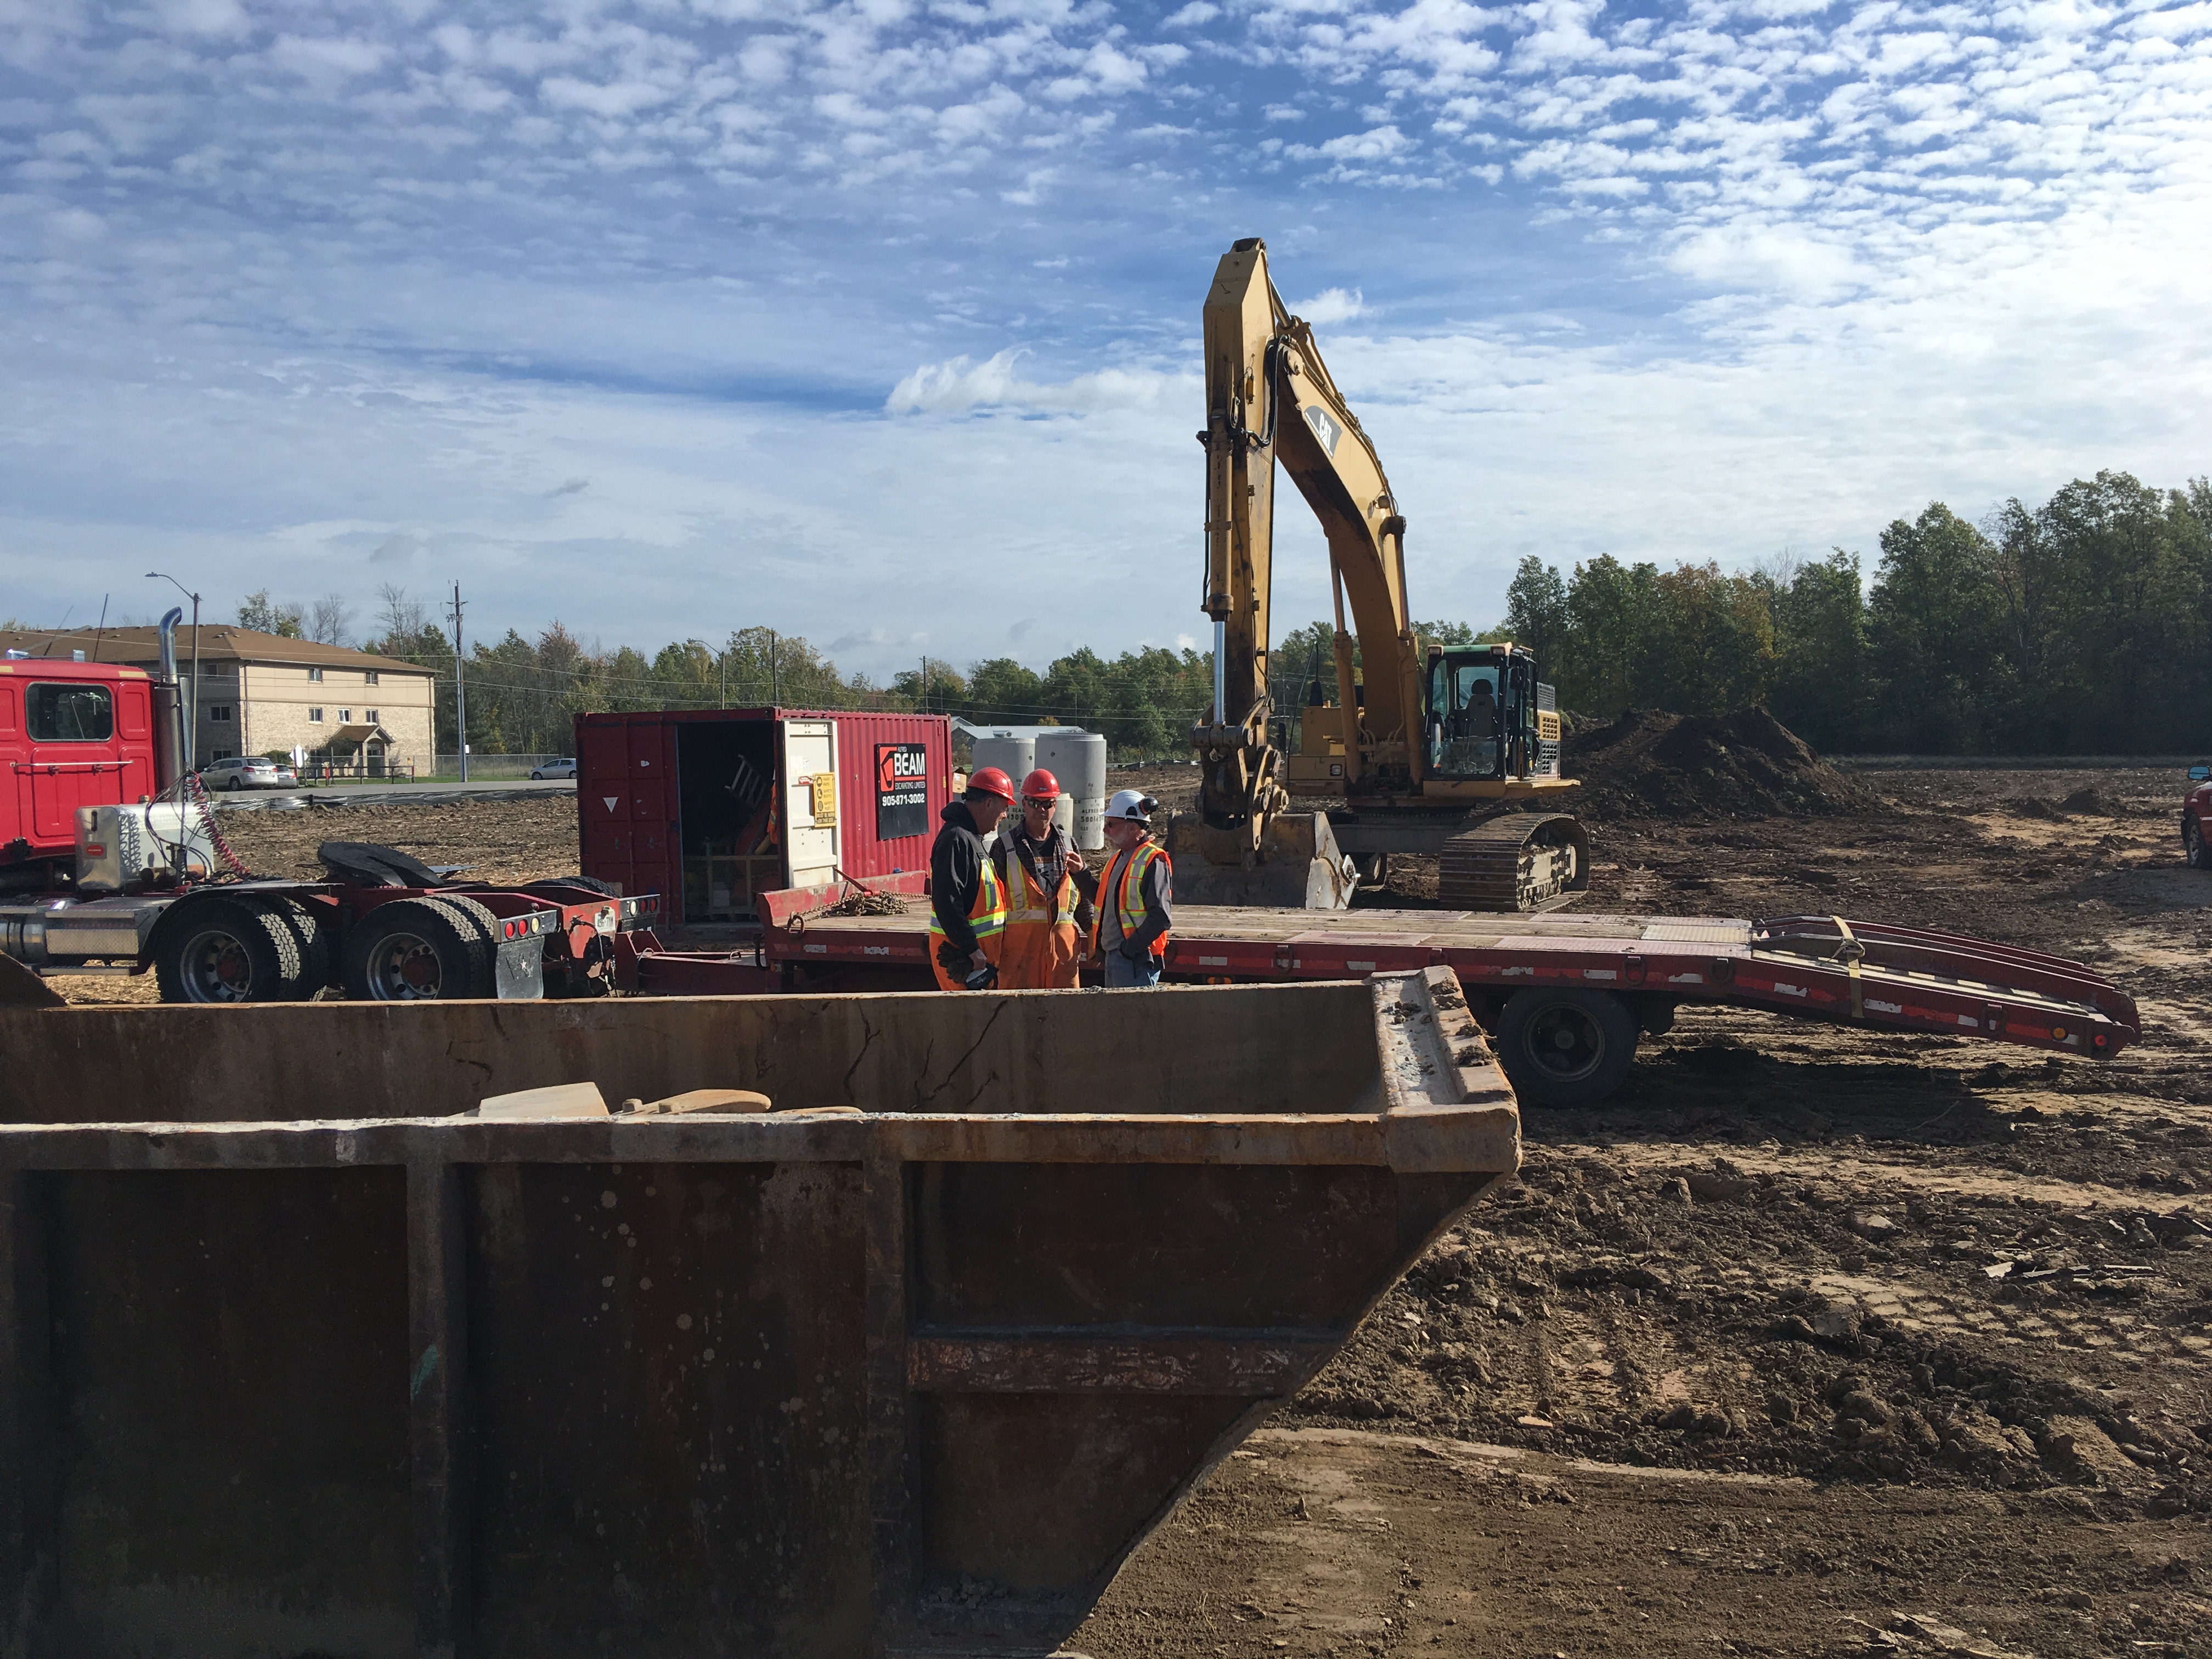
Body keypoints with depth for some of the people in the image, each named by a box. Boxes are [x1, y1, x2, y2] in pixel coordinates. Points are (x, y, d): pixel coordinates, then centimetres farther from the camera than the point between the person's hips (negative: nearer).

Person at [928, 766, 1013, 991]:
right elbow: (947, 903, -24)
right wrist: (971, 949, -22)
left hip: (976, 950, 10)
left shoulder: (971, 837, 16)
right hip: (960, 954, -10)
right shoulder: (956, 839, -18)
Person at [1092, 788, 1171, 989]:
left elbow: (1160, 917, -21)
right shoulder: (1119, 859, 17)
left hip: (1136, 961, -10)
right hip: (1112, 957, 10)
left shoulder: (1153, 862, -14)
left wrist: (1129, 948, -21)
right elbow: (1106, 900, 26)